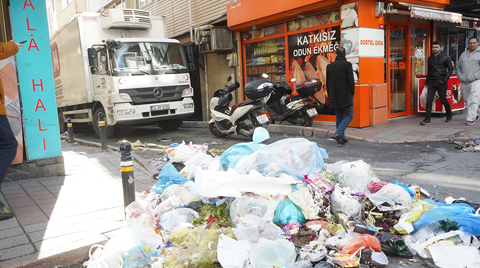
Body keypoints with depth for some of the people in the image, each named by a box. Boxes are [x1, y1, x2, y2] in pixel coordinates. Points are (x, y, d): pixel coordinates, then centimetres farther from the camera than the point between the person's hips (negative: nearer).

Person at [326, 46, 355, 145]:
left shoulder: (329, 66, 6)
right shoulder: (347, 65, -9)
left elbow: (328, 82, 10)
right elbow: (350, 81, -10)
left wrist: (330, 96, 17)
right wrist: (352, 93, 3)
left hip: (334, 96, 5)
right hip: (345, 96, -5)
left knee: (339, 116, 13)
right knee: (349, 115, 2)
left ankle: (341, 137, 14)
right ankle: (338, 133, -15)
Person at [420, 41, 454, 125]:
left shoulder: (446, 57, 1)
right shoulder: (430, 58, 14)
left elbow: (450, 69, 0)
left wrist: (444, 80, -10)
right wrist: (426, 83, 17)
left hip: (441, 82, -4)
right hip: (431, 82, 4)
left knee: (443, 100, 5)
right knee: (429, 100, -6)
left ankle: (449, 116, 27)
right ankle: (427, 119, -6)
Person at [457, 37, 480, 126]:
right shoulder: (463, 54, 16)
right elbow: (458, 66, 19)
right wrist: (460, 76, 4)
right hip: (464, 82, 5)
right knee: (467, 100, 12)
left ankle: (470, 119, -11)